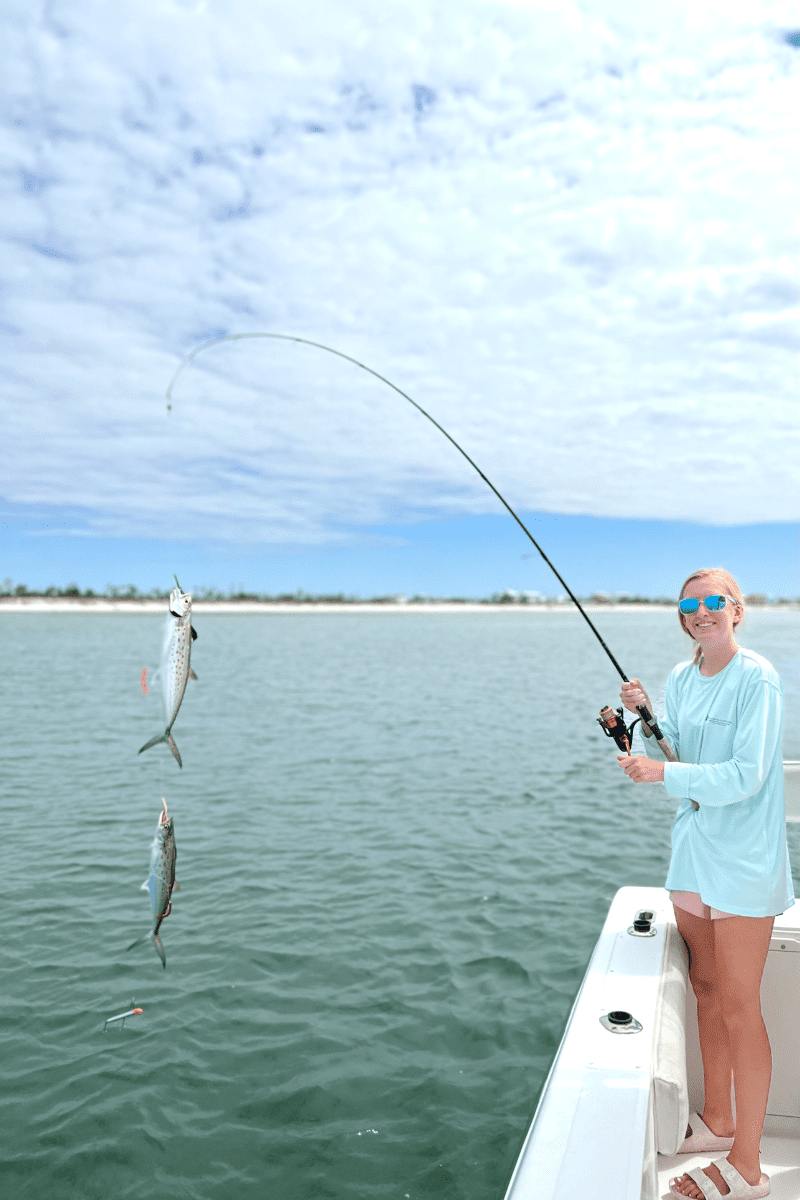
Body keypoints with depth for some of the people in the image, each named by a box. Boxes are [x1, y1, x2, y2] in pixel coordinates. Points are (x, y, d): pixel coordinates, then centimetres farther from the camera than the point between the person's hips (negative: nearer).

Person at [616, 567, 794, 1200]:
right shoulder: (681, 677, 7)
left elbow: (746, 775, -21)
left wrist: (664, 774, -24)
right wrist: (645, 714, -1)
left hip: (744, 858, -7)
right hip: (693, 846, 7)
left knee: (739, 1007, 1)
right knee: (706, 989, 18)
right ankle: (716, 1121, 36)